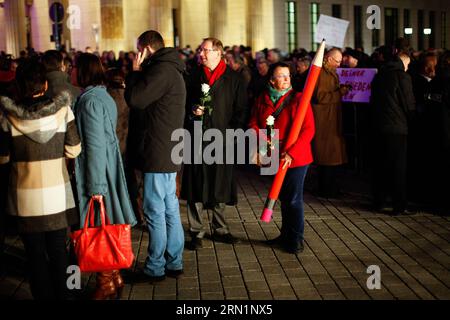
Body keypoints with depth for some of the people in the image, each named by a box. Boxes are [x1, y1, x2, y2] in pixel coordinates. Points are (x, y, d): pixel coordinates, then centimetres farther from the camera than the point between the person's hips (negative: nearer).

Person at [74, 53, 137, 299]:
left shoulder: (89, 101, -17)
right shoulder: (103, 96, 10)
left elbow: (95, 145, -20)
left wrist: (96, 186, -18)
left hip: (96, 170, -9)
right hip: (110, 167, 9)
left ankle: (106, 284, 12)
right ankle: (114, 278, 26)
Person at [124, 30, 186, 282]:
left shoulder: (162, 70, -16)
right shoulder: (171, 69, 17)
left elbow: (135, 100, -16)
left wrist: (136, 71, -4)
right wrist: (140, 73, 12)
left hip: (159, 153, -10)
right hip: (170, 152, 10)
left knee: (155, 212, -1)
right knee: (170, 209, 15)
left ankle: (155, 268, 8)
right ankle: (174, 262, 24)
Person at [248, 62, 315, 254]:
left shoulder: (298, 99, -9)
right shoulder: (262, 100, 6)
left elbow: (308, 130, -15)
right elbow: (253, 124, 2)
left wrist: (291, 153, -23)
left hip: (296, 158, -5)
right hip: (275, 158, 5)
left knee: (294, 199, -2)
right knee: (284, 197, 17)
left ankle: (296, 240, 10)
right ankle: (286, 235, 31)